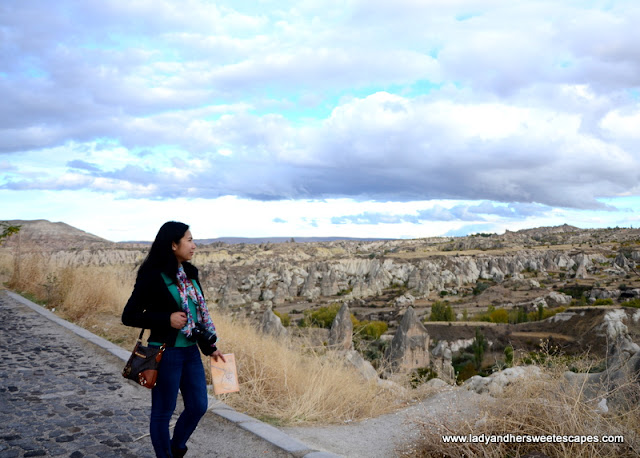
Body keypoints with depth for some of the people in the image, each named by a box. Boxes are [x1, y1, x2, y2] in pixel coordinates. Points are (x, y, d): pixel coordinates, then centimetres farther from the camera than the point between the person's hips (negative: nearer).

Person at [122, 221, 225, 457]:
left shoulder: (190, 274, 7)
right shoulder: (153, 277, -14)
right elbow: (129, 316, -12)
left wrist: (210, 347, 14)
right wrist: (167, 319, -21)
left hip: (190, 351, 7)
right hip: (166, 352, -7)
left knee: (198, 406, 14)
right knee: (163, 411, 7)